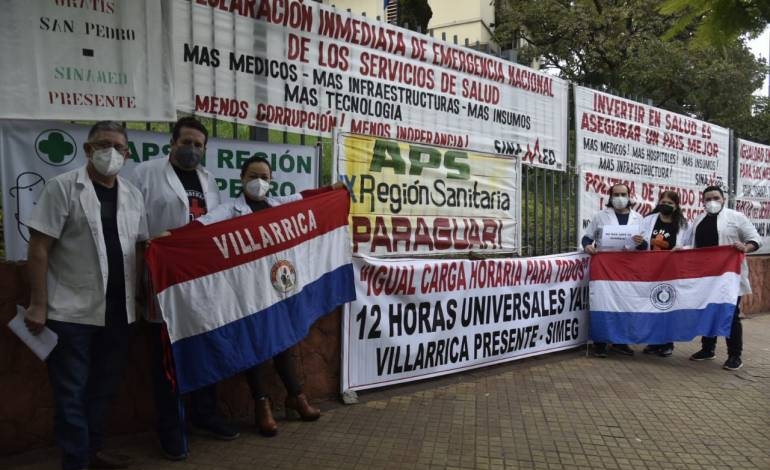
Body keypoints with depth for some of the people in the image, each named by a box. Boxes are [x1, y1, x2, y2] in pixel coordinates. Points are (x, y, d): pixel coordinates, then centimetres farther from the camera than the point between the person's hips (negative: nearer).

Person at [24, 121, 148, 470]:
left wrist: (139, 297, 4)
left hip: (118, 311, 5)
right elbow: (38, 249, -9)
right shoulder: (62, 187, -5)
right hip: (71, 312, -5)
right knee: (71, 392, 4)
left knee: (104, 388, 16)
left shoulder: (132, 195, 9)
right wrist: (38, 305, -13)